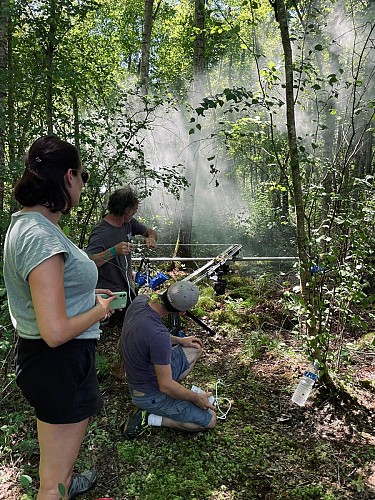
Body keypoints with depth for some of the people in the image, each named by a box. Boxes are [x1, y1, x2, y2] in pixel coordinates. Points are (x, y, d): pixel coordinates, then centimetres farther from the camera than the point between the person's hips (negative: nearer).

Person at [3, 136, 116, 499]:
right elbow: (56, 331, -31)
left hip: (37, 357, 11)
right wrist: (100, 309, -14)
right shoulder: (42, 238, -29)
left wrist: (87, 294, 12)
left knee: (55, 450, 36)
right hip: (59, 363, -11)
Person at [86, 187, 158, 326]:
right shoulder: (101, 232, -22)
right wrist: (113, 251, -43)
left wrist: (151, 238, -7)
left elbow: (151, 232, 17)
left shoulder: (129, 223, 3)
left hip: (128, 289, 8)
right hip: (110, 293, -8)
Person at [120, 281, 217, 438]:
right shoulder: (159, 336, -37)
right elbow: (166, 386, -27)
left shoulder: (139, 301, -14)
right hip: (149, 394, -8)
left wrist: (178, 340, 9)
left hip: (138, 377, 8)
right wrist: (197, 398, -10)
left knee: (196, 349, 17)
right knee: (210, 420, 2)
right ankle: (148, 418, 1)